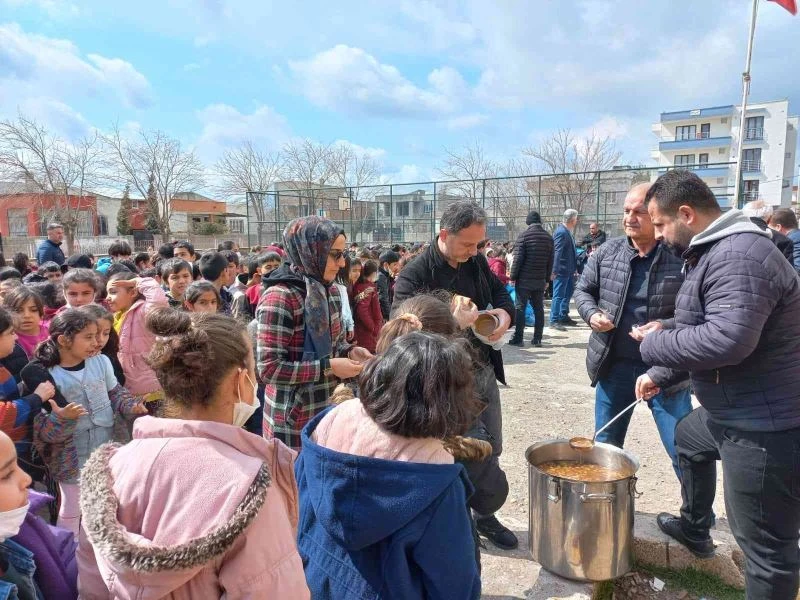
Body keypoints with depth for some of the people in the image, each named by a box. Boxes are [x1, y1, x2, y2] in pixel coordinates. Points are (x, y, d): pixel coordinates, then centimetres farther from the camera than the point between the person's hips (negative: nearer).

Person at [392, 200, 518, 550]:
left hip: (484, 372, 7)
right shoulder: (414, 275, -17)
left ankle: (485, 515, 40)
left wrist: (504, 313, -7)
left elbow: (502, 294, 16)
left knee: (490, 450, 19)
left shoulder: (477, 263, 3)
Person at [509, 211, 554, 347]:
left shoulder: (524, 235, -8)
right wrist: (547, 278, 16)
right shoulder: (548, 237, 7)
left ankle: (518, 338, 1)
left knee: (520, 308, 1)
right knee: (539, 309, 9)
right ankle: (537, 339, 11)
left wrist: (513, 277, -4)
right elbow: (550, 261, 10)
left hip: (524, 280, -4)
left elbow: (518, 259, -12)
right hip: (540, 280, 5)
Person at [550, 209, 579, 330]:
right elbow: (557, 252, -25)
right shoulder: (561, 232, -19)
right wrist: (554, 270, -29)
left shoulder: (566, 231, 11)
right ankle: (554, 320, 3)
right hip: (561, 270, -10)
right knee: (558, 296, -4)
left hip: (569, 270, 10)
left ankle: (564, 316, 29)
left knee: (568, 293, 18)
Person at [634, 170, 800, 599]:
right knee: (688, 438, 35)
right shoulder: (715, 252, 11)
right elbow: (700, 333, 20)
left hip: (765, 427, -12)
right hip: (734, 412, 12)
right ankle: (694, 528, 54)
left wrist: (652, 344, -20)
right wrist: (660, 375, 21)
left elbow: (727, 339, -35)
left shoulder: (738, 255, -24)